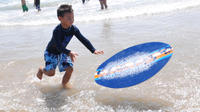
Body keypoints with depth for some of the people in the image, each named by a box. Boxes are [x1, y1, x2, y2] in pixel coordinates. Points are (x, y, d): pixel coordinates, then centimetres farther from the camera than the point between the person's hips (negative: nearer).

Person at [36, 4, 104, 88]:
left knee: (69, 69, -10)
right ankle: (41, 69, 22)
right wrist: (69, 53, -56)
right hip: (51, 52, -5)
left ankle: (64, 83, 18)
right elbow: (59, 47, -39)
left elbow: (83, 40, -15)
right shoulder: (57, 31, -33)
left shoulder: (73, 29, -16)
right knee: (51, 72, -14)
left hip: (62, 52, 5)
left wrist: (93, 50, -25)